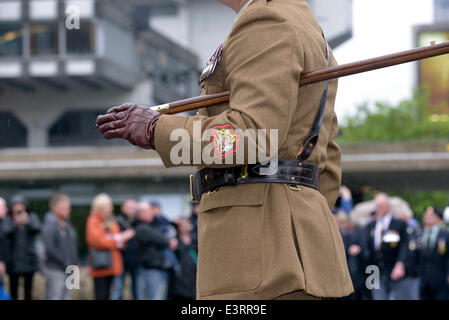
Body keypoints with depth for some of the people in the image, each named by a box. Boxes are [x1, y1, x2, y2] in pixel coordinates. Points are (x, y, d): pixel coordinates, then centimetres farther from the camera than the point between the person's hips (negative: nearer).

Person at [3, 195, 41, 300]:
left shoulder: (32, 217, 2)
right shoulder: (8, 220, -1)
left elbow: (37, 229, -15)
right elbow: (6, 232, -17)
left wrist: (27, 222, -35)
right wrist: (15, 223, -36)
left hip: (29, 260, 1)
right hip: (13, 261, -1)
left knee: (28, 288, 4)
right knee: (13, 289, 1)